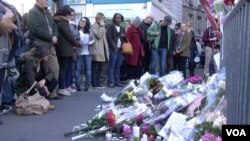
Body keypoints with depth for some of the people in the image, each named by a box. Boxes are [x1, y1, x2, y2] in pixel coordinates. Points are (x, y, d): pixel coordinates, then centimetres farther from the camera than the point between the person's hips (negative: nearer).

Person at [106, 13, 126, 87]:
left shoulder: (122, 28, 20)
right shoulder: (111, 27, 3)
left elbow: (125, 39, 22)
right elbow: (109, 37, -5)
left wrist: (124, 36, -1)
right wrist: (114, 47, -12)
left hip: (120, 49, 5)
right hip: (113, 49, -5)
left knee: (118, 66, 5)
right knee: (112, 65, -7)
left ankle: (117, 81, 8)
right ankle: (110, 82, -6)